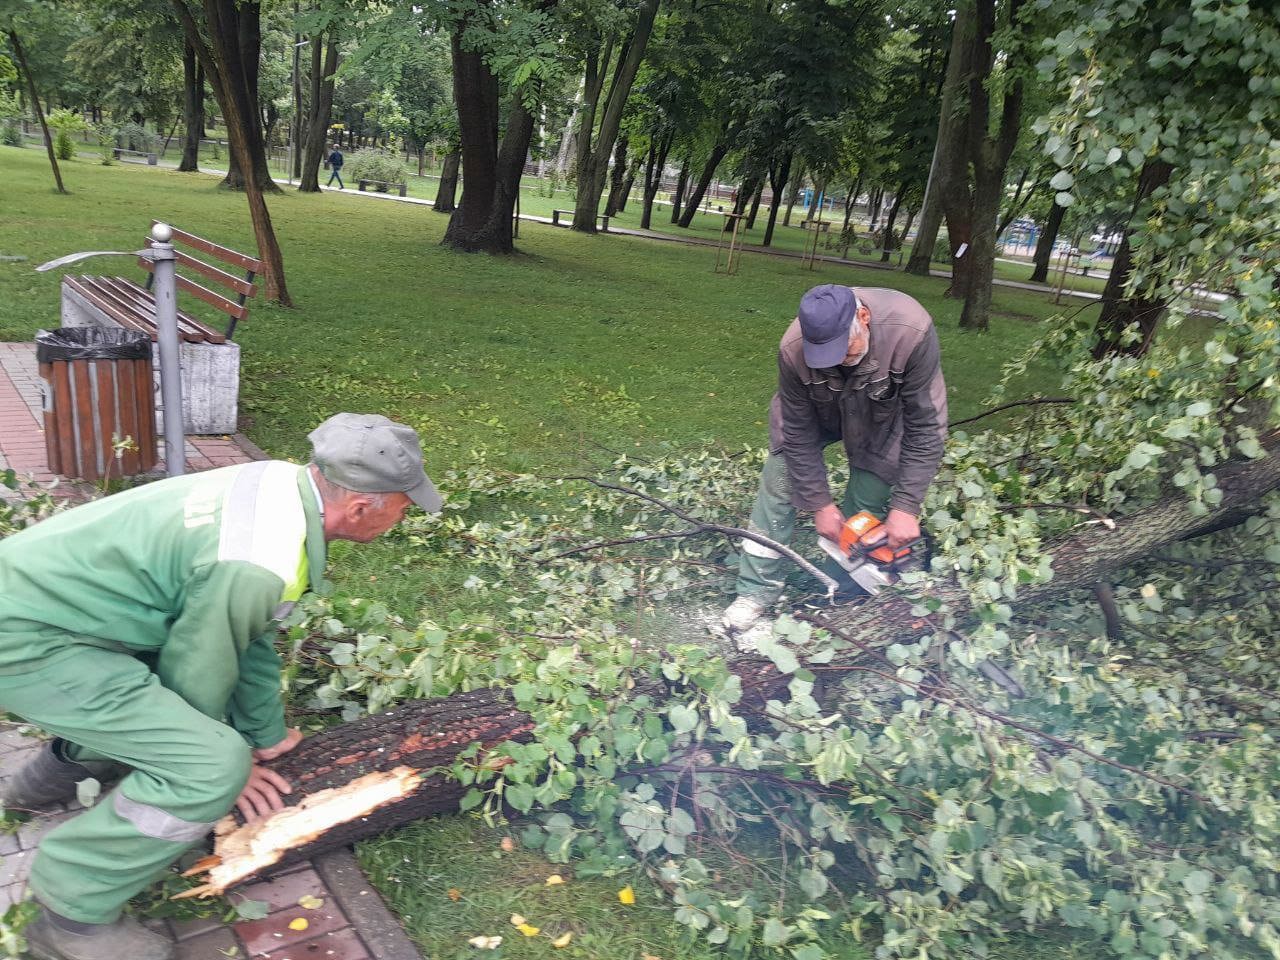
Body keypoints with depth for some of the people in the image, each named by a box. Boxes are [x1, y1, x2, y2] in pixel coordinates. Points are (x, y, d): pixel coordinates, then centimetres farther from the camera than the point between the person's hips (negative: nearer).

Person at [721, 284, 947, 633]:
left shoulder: (911, 331, -40)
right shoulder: (793, 349, -35)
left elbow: (925, 427, -32)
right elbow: (798, 432, -22)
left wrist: (906, 508, -33)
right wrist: (820, 504, -19)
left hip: (882, 419, -1)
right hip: (814, 411, 1)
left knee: (867, 510, -8)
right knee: (779, 484, -9)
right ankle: (758, 589, 1)